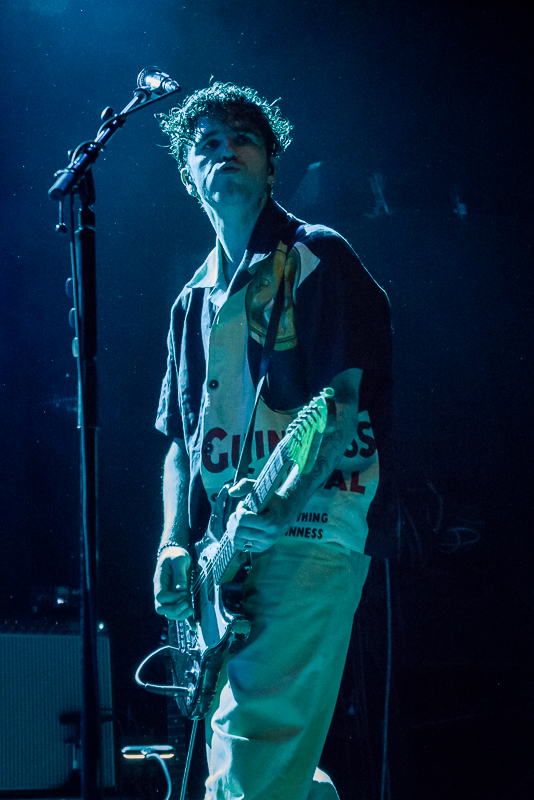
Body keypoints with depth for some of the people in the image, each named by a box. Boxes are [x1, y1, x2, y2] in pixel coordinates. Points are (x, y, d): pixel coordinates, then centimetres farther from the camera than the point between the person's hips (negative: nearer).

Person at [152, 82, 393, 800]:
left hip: (309, 533, -8)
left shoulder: (318, 259, -2)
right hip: (227, 551, 8)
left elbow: (345, 398, -12)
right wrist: (175, 544, 5)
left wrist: (283, 504, -23)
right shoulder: (196, 300, 20)